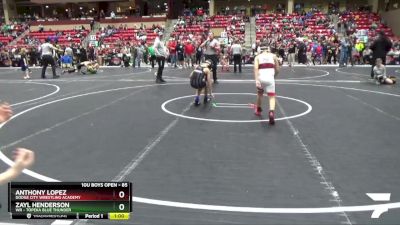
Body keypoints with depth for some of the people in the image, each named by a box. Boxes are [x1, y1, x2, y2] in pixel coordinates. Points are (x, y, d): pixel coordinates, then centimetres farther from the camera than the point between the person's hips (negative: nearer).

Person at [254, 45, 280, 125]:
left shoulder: (258, 57, 14)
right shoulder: (273, 56, 16)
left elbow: (256, 68, -6)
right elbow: (277, 70, 15)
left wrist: (256, 80, -14)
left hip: (261, 77, 1)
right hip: (270, 77, -1)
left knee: (260, 94, 28)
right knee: (272, 96, 1)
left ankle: (258, 110, 46)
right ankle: (271, 112, -27)